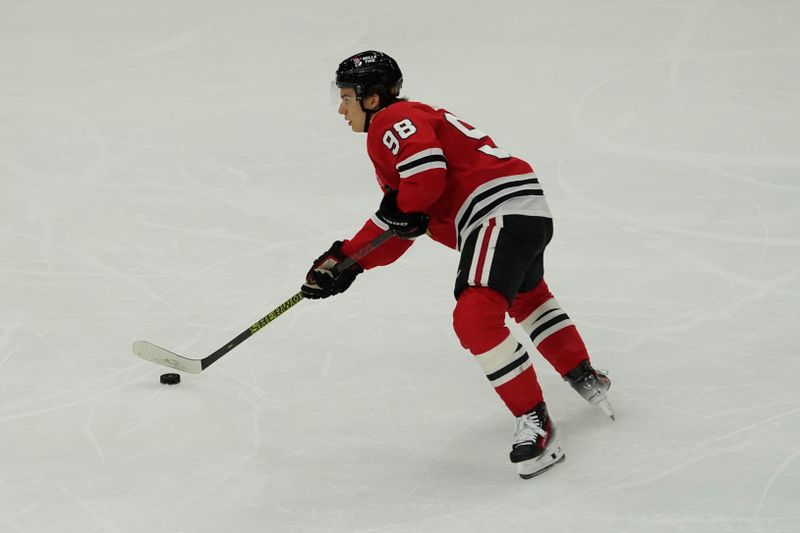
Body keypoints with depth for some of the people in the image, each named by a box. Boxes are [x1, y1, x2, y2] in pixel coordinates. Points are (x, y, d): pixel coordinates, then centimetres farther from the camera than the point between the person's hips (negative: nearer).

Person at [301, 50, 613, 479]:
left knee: (475, 319, -22)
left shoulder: (394, 121, -6)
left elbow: (428, 169, -27)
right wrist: (345, 261, 13)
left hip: (503, 211, -12)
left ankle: (535, 423, -20)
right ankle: (585, 379, 46)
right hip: (529, 213, 12)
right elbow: (394, 232, 22)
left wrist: (400, 207, -10)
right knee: (527, 297, 35)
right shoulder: (389, 141, 26)